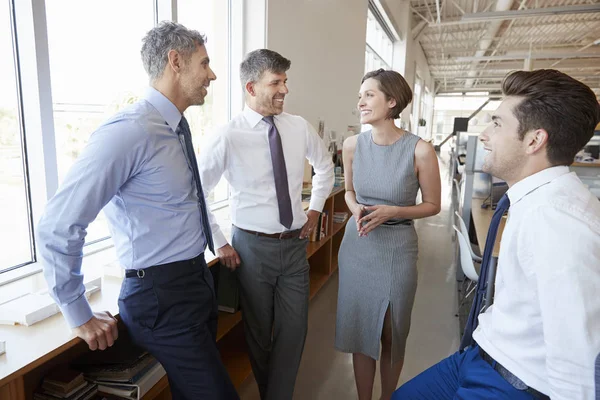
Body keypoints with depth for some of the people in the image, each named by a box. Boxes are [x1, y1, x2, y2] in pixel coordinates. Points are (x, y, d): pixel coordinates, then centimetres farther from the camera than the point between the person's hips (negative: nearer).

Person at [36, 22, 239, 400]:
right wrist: (79, 315, -11)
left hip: (197, 280, 8)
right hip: (164, 297, -8)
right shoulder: (130, 132, -22)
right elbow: (57, 227, -20)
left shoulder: (178, 128, 6)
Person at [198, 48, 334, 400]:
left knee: (294, 330, 10)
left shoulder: (300, 127, -1)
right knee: (259, 332, 16)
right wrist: (220, 243, -7)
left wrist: (315, 208, 12)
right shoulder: (229, 136, -15)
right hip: (253, 246, -3)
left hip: (295, 244, 3)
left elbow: (325, 165, 18)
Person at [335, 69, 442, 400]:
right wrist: (356, 209, -10)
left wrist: (392, 212, -19)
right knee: (359, 330, 14)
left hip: (397, 249, -3)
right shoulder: (352, 145, -3)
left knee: (392, 336, 15)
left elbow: (432, 205, -3)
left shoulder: (419, 150, -15)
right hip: (357, 246, 3)